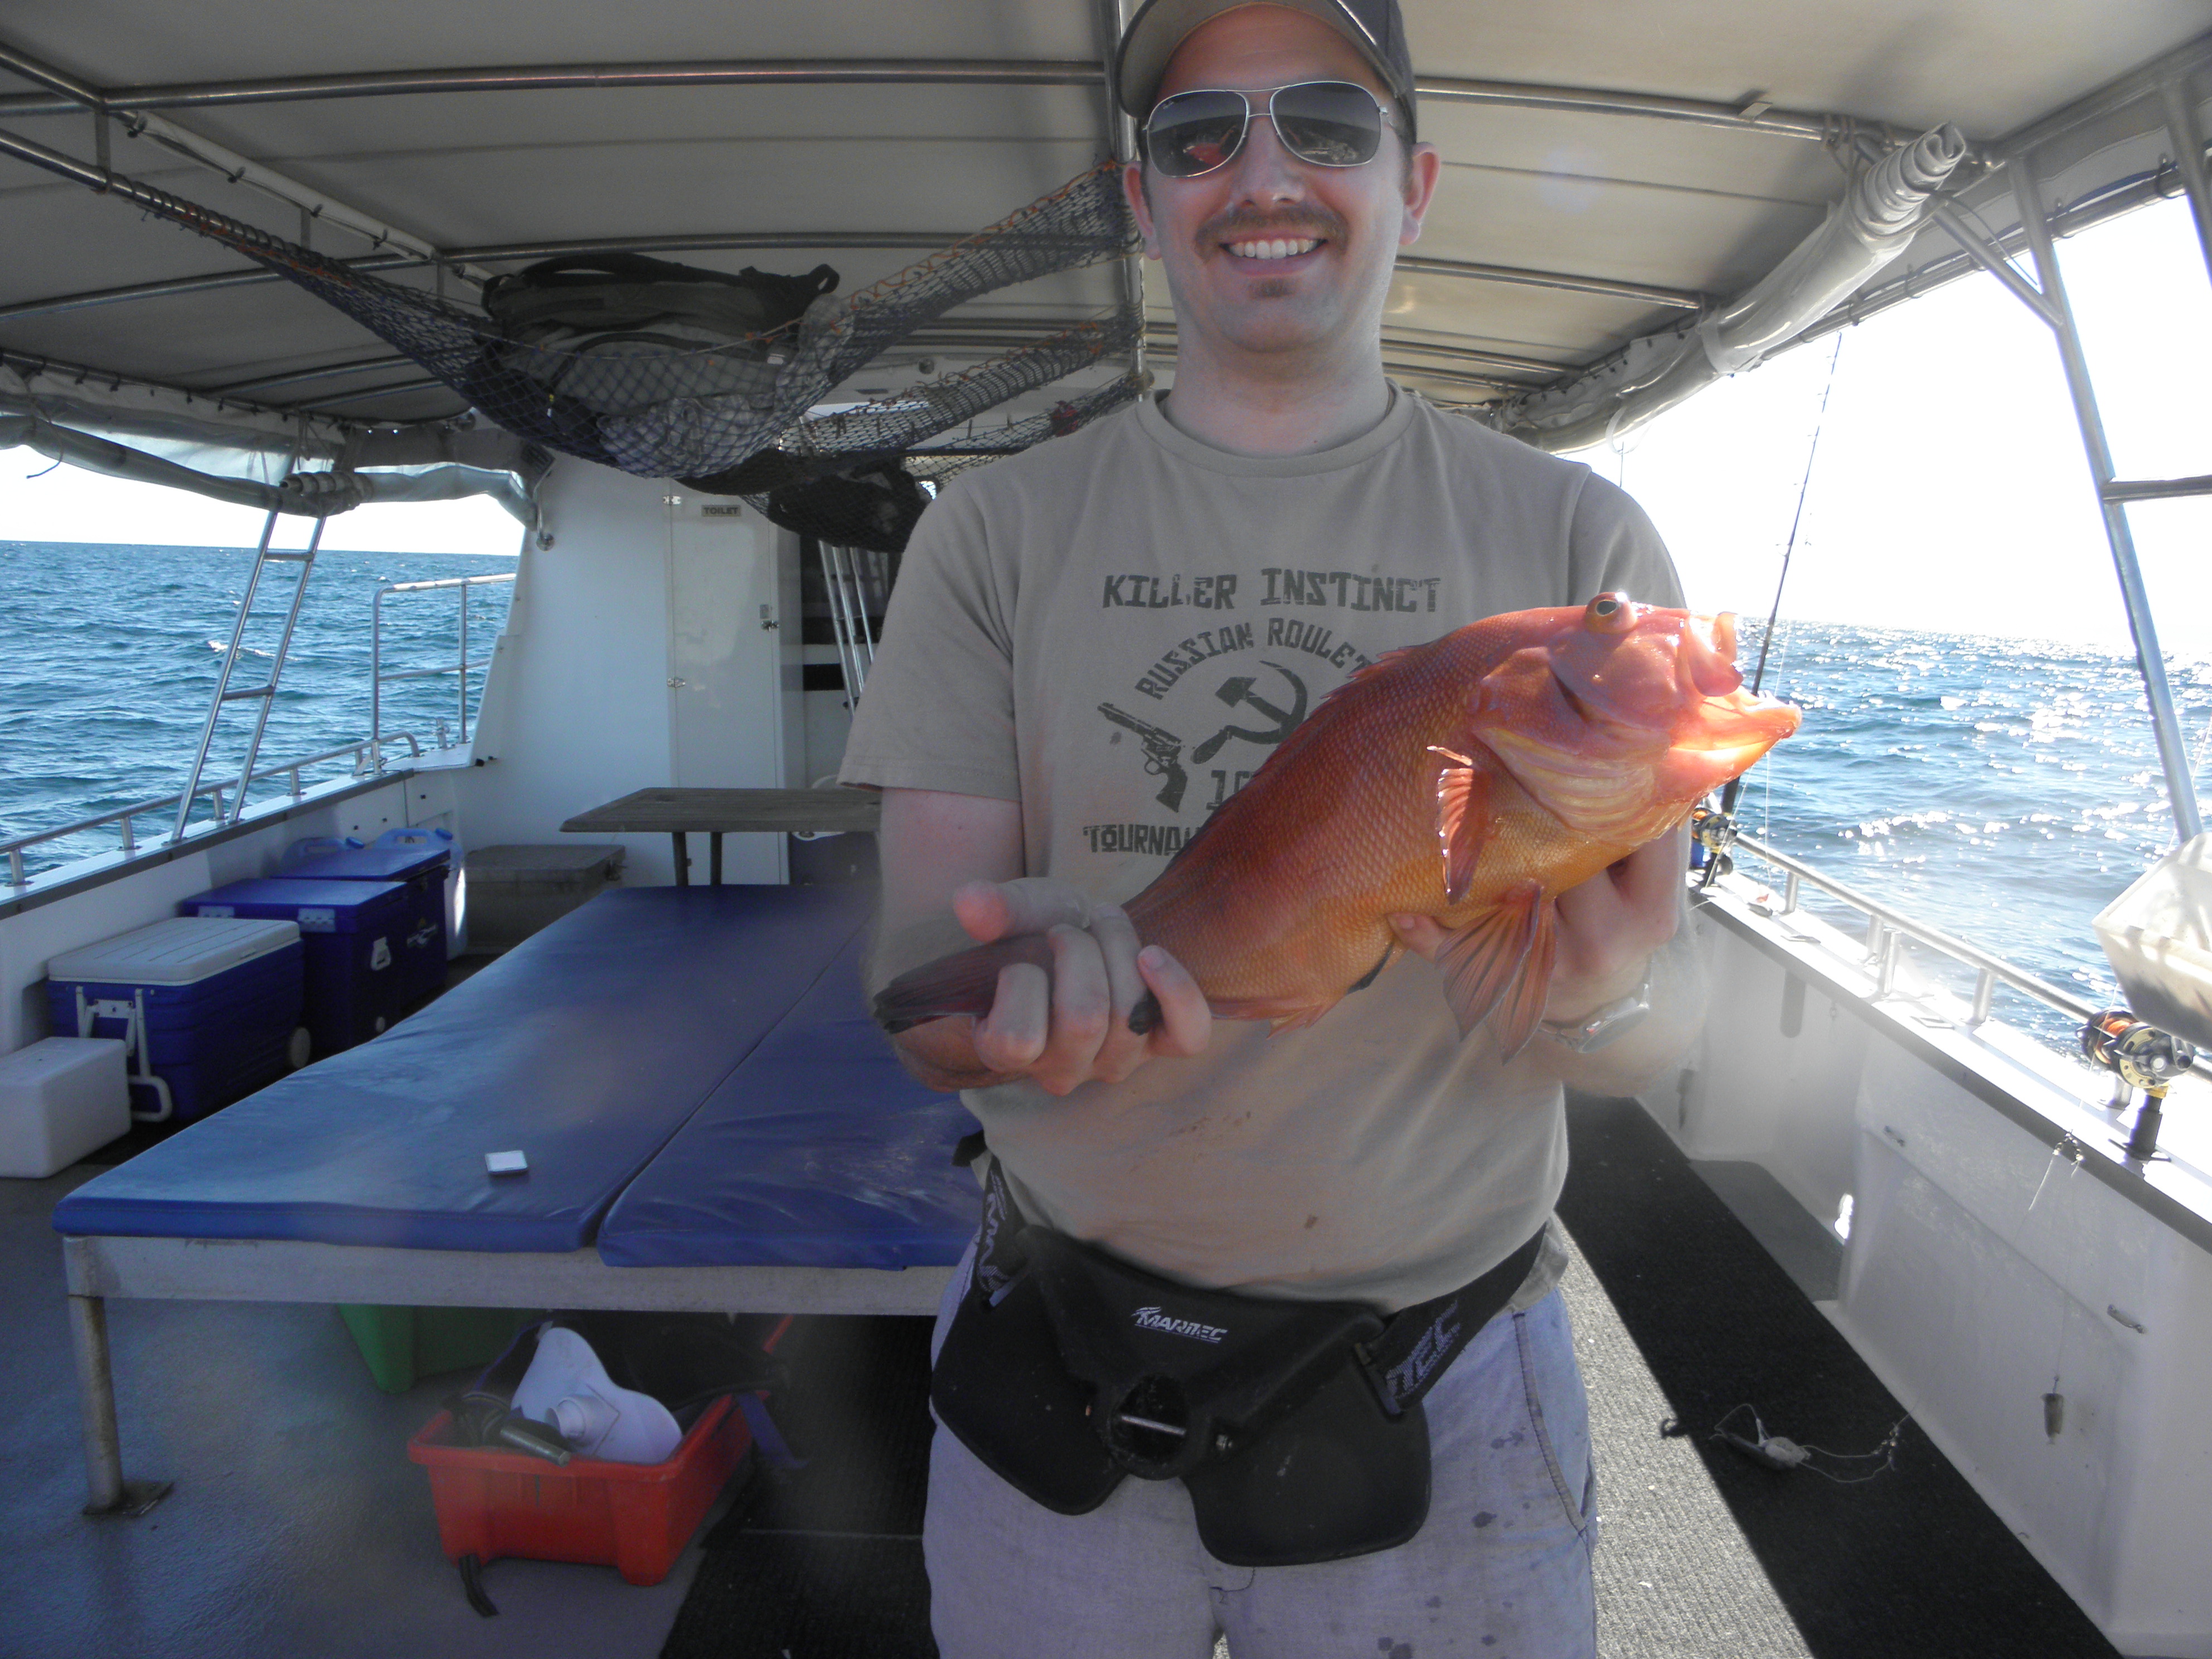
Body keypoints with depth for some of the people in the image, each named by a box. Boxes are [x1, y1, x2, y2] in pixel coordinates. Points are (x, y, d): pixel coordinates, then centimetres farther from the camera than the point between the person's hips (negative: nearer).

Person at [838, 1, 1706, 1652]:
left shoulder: (1576, 535, -2)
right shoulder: (998, 529, -1)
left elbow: (1672, 1016, -4)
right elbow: (915, 965, -7)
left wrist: (1595, 998, -27)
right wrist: (1016, 974, -30)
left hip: (1450, 1391, 1)